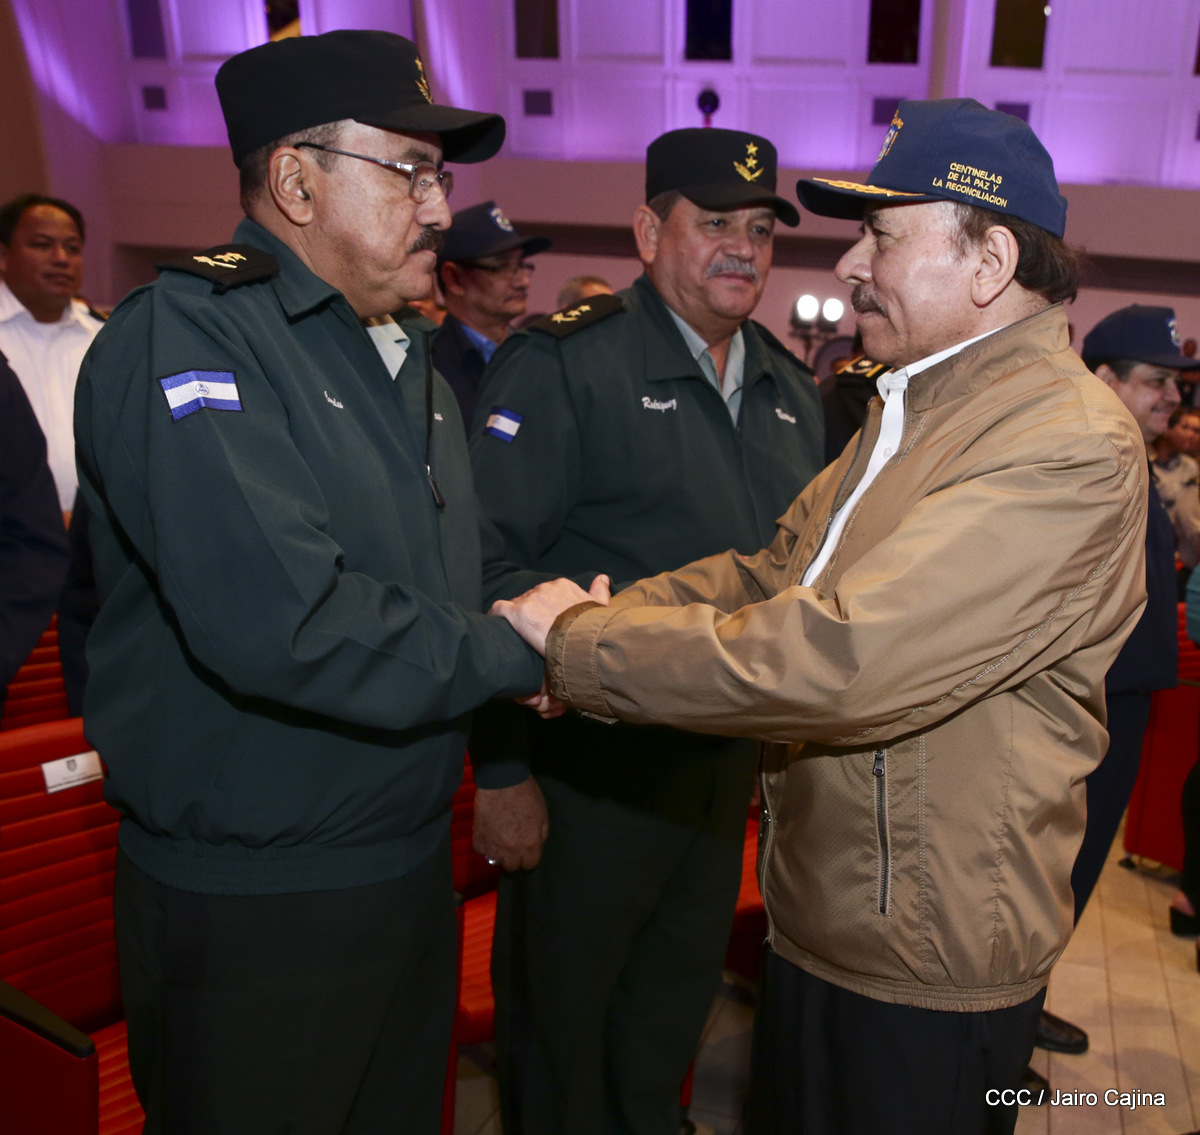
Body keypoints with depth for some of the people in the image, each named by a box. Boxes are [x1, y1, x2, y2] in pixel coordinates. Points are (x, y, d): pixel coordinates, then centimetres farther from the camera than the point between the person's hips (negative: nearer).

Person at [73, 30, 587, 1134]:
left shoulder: (406, 353, 10)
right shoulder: (186, 335, -19)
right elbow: (280, 622, -32)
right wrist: (517, 653, -19)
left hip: (412, 865, 8)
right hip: (251, 912, -8)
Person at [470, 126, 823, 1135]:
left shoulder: (792, 388, 8)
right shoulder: (565, 362, -13)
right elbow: (489, 569, -18)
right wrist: (501, 769, -19)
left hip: (729, 758, 7)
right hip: (589, 759, -6)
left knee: (680, 987, 23)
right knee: (560, 1005, 13)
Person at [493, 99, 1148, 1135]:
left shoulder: (1068, 446, -24)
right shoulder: (913, 407, 9)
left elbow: (838, 657, -33)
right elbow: (769, 575, 7)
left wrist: (574, 644, -24)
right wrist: (599, 618, -10)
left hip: (923, 970, -8)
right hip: (819, 916, 8)